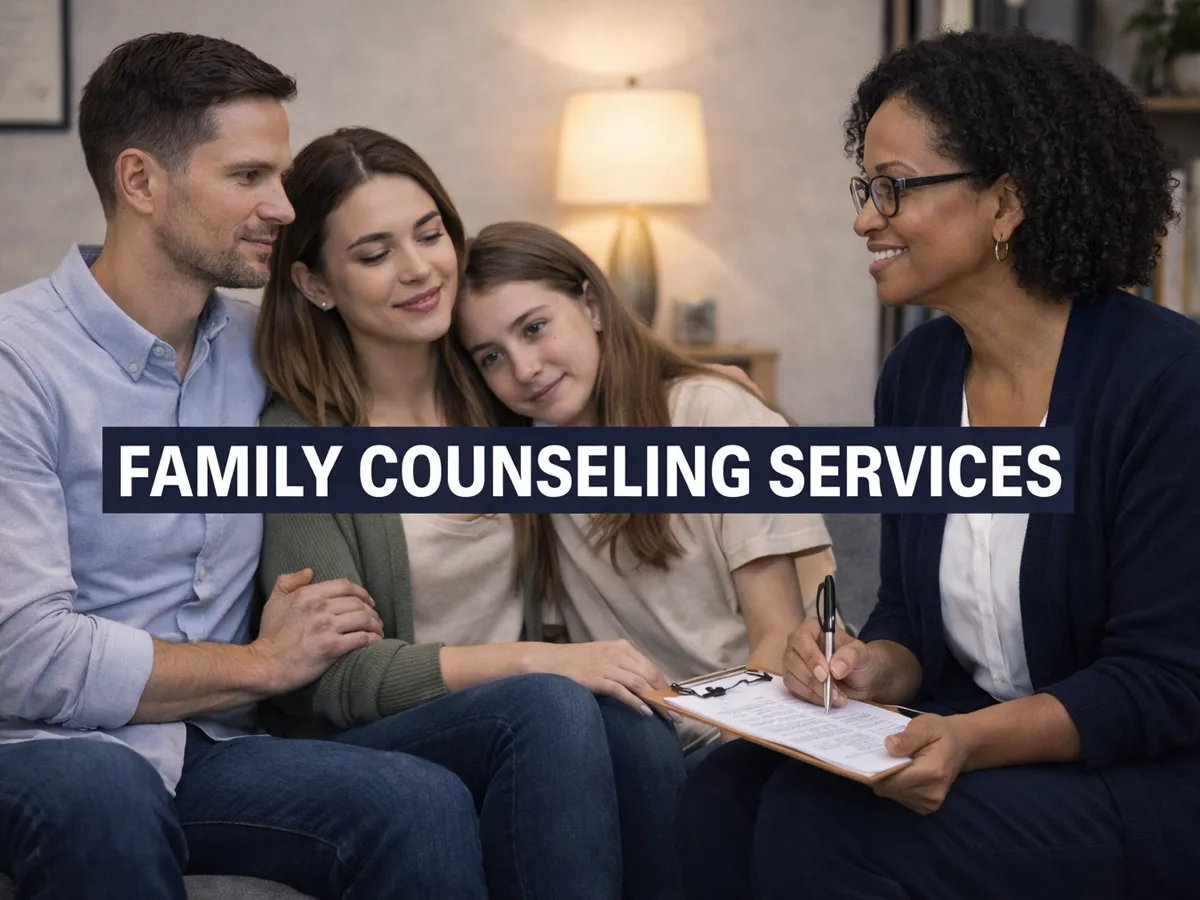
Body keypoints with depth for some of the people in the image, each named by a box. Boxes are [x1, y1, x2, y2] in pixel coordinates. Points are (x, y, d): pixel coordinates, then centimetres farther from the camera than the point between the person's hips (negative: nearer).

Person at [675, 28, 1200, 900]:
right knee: (725, 797, -19)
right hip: (965, 740, 6)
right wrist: (874, 668, -11)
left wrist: (973, 740, -30)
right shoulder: (916, 374, 4)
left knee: (829, 825, -27)